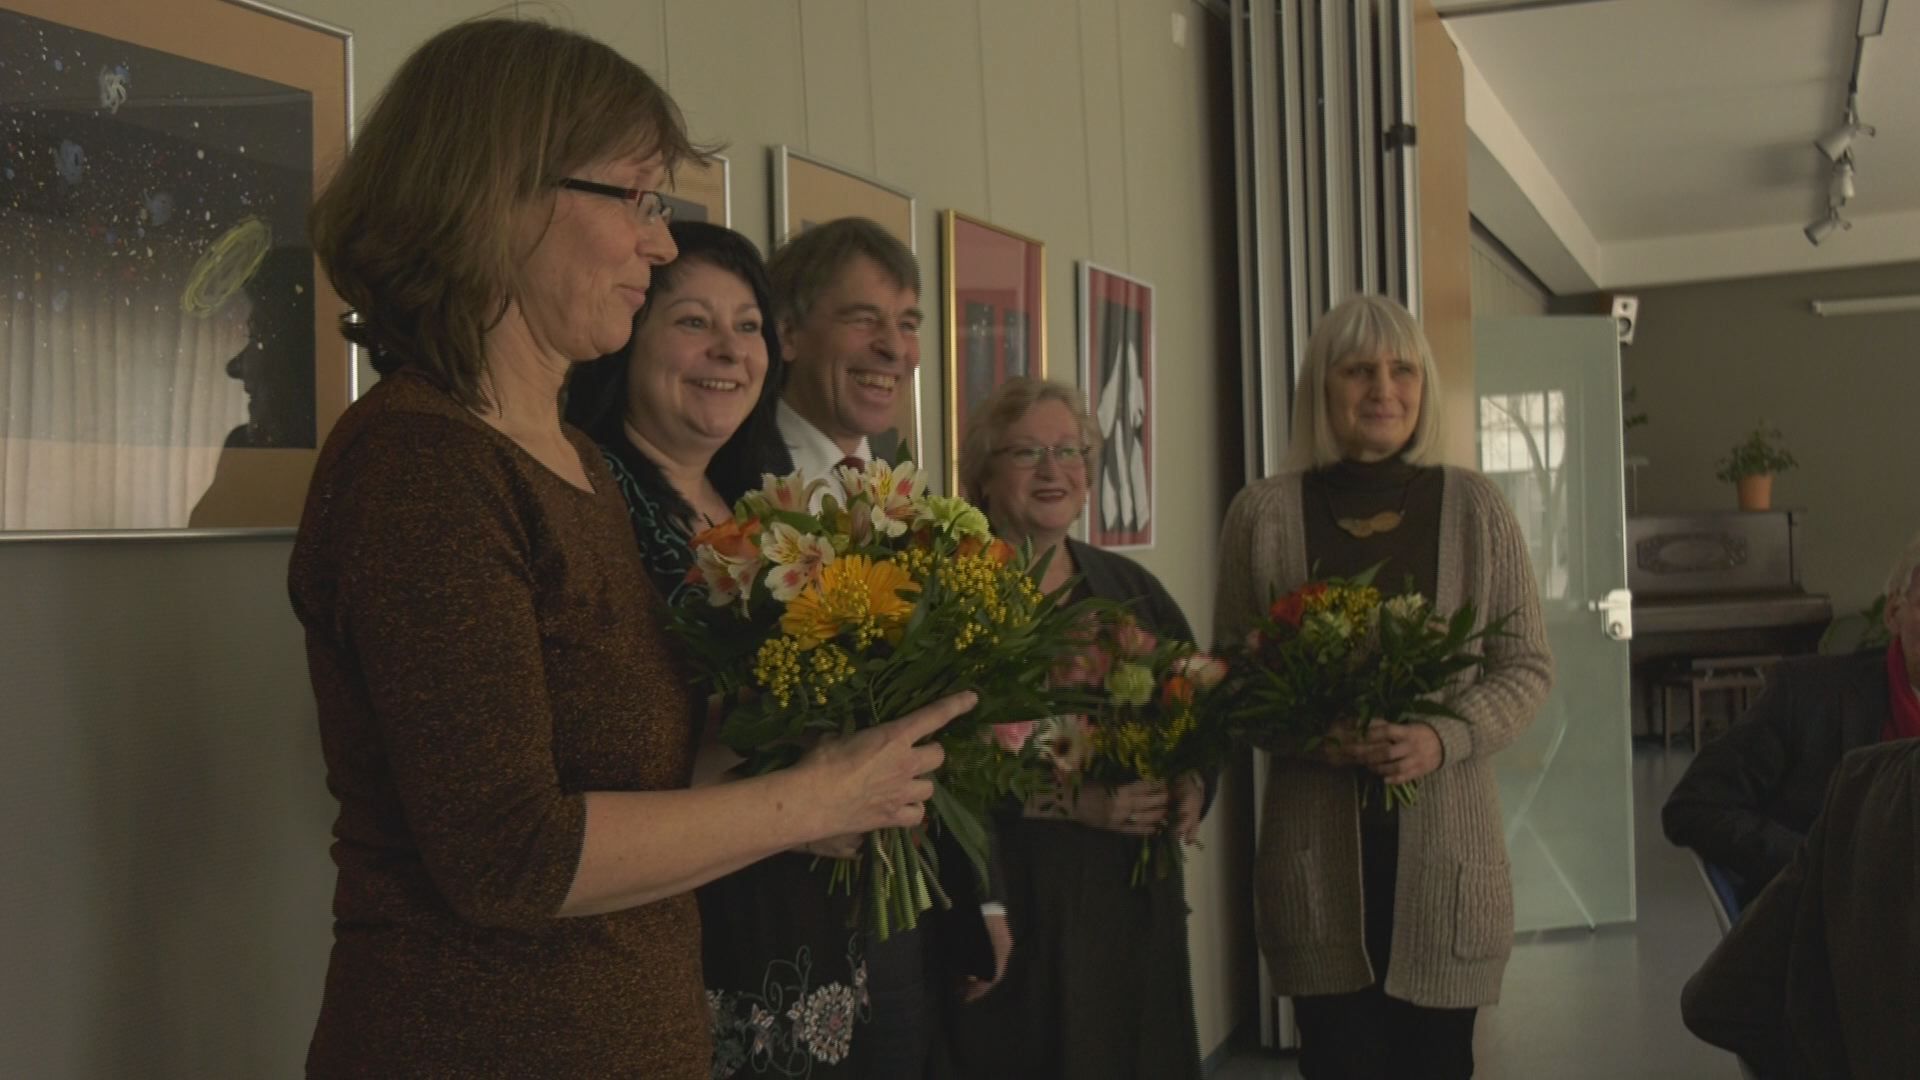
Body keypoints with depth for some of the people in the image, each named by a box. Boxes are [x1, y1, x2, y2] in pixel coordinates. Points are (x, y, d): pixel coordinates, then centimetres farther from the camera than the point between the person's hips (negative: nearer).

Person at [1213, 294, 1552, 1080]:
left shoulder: (1474, 506, 3)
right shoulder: (1264, 512, 2)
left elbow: (1526, 666, 5)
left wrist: (1447, 737, -13)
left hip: (1444, 842, 1)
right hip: (1317, 848, 0)